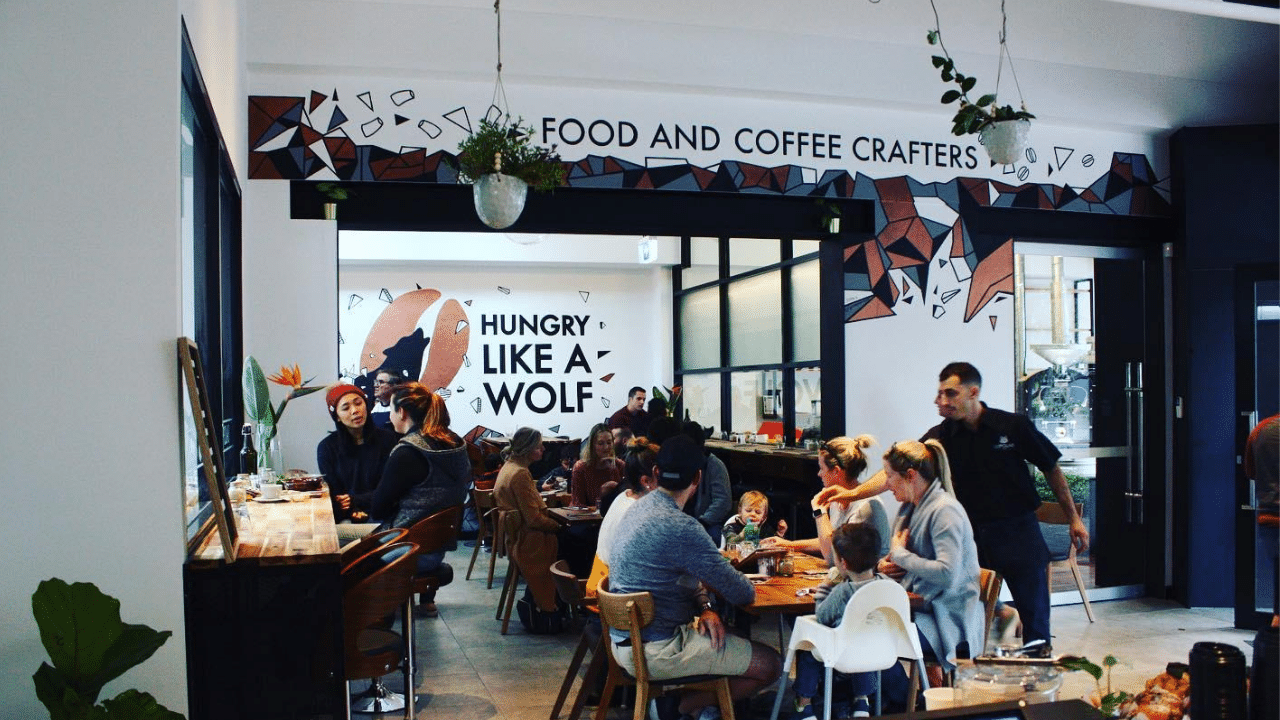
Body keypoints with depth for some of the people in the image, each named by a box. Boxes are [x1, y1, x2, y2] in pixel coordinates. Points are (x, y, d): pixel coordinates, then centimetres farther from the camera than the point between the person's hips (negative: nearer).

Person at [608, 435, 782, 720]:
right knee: (771, 665, -2)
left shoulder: (640, 508, 5)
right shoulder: (680, 527, -24)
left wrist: (704, 606, -1)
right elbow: (744, 594, -16)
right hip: (655, 651, -9)